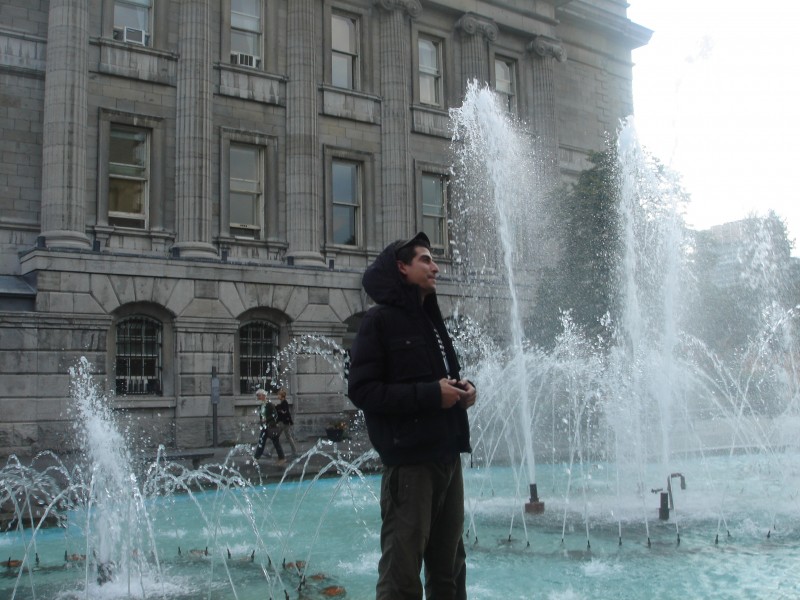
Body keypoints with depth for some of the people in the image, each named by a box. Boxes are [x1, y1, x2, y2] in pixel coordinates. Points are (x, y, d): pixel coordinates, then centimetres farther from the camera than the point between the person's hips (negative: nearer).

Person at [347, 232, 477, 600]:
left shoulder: (431, 319, 18)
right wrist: (429, 394, -18)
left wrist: (462, 388, 5)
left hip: (448, 457, 8)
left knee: (449, 566, 17)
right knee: (402, 569, -4)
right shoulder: (380, 320, -6)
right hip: (409, 459, -8)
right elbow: (362, 390, -14)